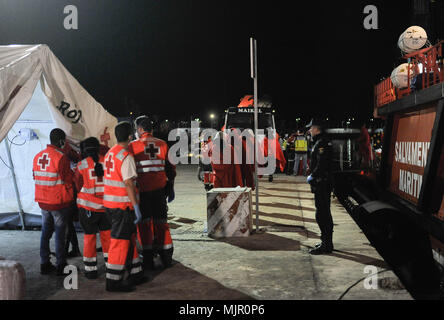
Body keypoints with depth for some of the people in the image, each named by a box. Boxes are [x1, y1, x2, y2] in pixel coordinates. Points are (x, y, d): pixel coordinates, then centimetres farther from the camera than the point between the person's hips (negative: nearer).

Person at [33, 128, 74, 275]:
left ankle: (45, 264, 21)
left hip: (43, 202, 7)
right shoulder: (61, 157, -17)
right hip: (60, 202, -7)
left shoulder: (37, 156, 6)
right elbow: (68, 181, -14)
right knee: (60, 234, 2)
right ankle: (61, 266, 10)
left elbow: (36, 178, 13)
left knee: (46, 232, 14)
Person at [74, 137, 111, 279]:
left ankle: (90, 269, 14)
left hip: (88, 205, -2)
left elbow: (78, 186, 2)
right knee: (107, 234, 14)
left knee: (89, 236, 9)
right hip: (106, 205, 2)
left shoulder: (81, 165, -8)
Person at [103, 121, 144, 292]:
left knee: (129, 237, 17)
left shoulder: (109, 153, 11)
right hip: (122, 204, -9)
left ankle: (135, 273, 27)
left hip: (109, 201, 9)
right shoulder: (126, 156, -16)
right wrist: (136, 207, -19)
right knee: (120, 241, -2)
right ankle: (113, 281, 5)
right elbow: (129, 184, -21)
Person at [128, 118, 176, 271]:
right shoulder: (163, 144, 6)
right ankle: (166, 256, 16)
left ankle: (148, 257, 9)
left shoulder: (133, 146, -4)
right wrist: (170, 188, 18)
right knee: (161, 221, 12)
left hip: (142, 189, -3)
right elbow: (170, 168, 10)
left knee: (144, 223, 7)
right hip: (160, 189, 3)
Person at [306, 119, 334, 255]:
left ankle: (326, 245, -2)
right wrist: (313, 176, 13)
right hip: (321, 184, 11)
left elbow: (322, 165, -24)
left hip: (322, 184, -11)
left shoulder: (322, 143, -16)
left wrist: (312, 177, -15)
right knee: (324, 213, 15)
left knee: (322, 214, -7)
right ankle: (327, 242, 24)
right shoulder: (320, 142, 17)